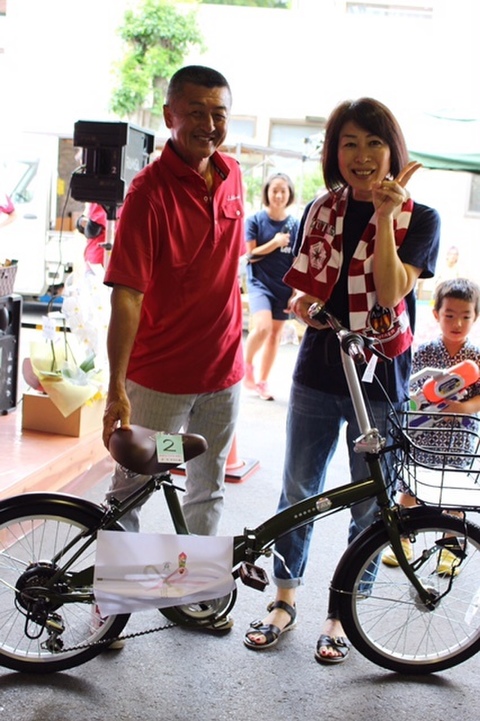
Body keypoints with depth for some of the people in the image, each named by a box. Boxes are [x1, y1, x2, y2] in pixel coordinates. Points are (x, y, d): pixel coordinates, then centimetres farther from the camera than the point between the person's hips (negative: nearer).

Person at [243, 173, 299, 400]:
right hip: (260, 282, -4)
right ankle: (247, 363, 5)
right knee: (262, 327, -23)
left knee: (275, 334, 9)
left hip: (284, 286, 4)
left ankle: (262, 382, 22)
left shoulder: (295, 225, 2)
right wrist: (275, 243, -17)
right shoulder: (255, 220, -4)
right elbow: (250, 254, -6)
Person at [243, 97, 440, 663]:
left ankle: (340, 614, 27)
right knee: (297, 492, 12)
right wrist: (302, 307, -8)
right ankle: (285, 599, 32)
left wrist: (385, 215, -24)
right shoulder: (320, 212, 5)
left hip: (380, 381, -3)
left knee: (370, 508, 8)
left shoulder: (419, 219, -5)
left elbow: (392, 292, -19)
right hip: (318, 371, 3)